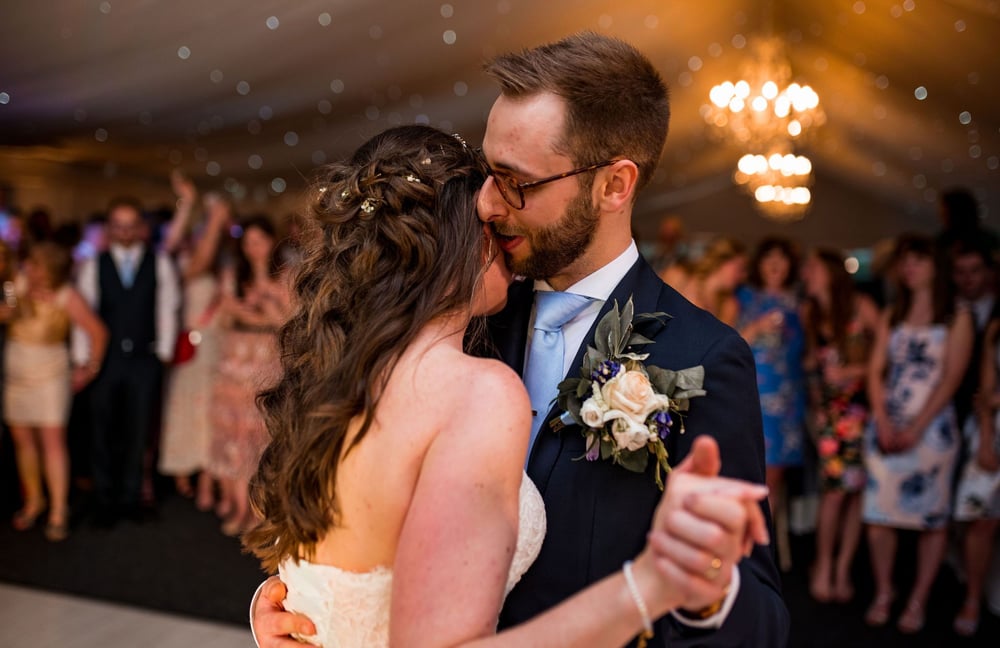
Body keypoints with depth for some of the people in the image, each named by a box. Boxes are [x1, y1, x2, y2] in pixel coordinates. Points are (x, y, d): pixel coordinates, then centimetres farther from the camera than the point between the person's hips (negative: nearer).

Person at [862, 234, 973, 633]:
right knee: (879, 512, 3)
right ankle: (883, 592, 15)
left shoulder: (957, 318, 2)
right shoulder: (891, 317, 13)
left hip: (932, 428, -3)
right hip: (886, 427, 3)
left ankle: (918, 600, 10)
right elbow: (875, 371, 7)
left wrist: (916, 428, -13)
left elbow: (951, 379, -6)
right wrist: (883, 421, -7)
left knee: (932, 517, 1)